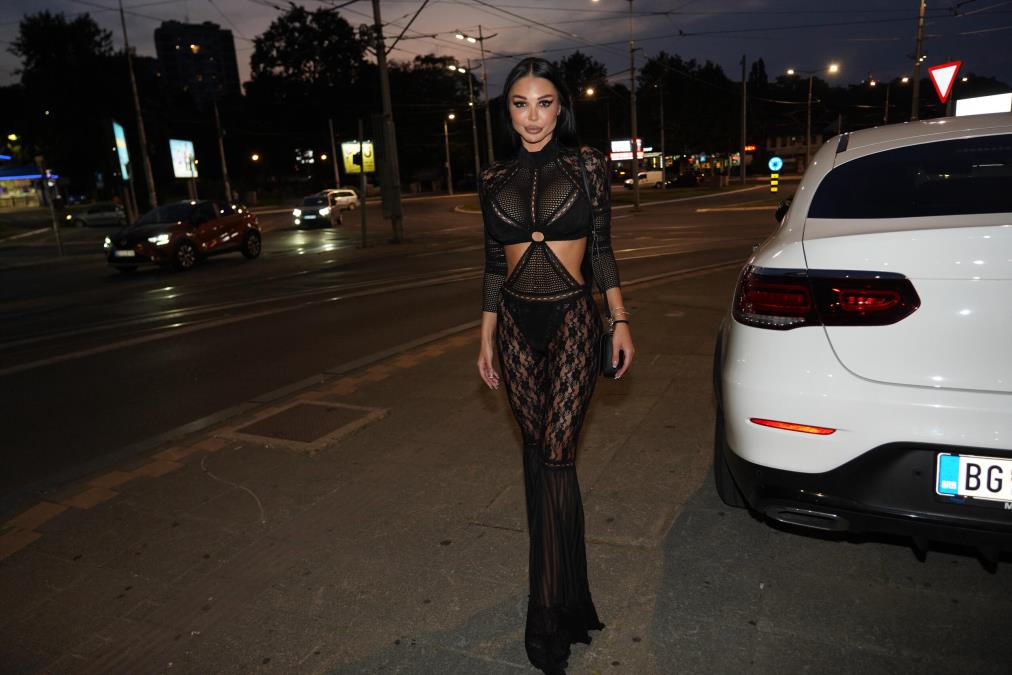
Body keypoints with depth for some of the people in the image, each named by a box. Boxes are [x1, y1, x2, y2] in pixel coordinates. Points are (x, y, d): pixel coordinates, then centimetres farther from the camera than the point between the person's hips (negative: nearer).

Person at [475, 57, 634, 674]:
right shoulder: (495, 180, 9)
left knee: (556, 454, -10)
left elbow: (602, 250, 4)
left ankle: (550, 620, 2)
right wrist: (487, 337, 12)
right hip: (517, 326, 4)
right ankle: (563, 593, 29)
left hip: (573, 321, -3)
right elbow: (494, 263, 12)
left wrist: (621, 320, -2)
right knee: (538, 453, 10)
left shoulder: (587, 167, 1)